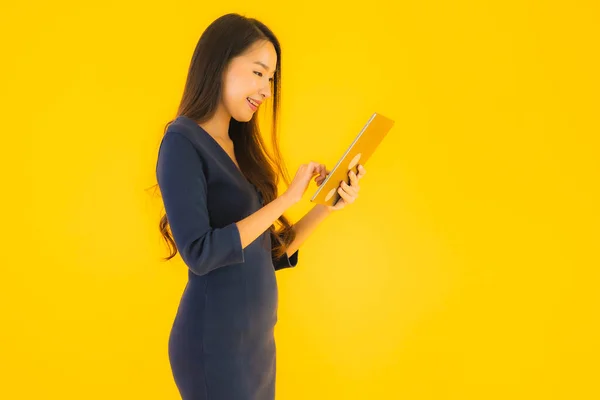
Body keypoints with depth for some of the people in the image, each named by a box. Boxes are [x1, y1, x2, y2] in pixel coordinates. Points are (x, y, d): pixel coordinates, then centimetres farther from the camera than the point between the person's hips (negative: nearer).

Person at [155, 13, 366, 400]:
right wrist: (286, 198, -20)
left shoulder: (241, 148, 10)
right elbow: (199, 252, -23)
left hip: (257, 337, 8)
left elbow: (269, 254, 10)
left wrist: (325, 206, -2)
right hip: (215, 342, -8)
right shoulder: (183, 141, -13)